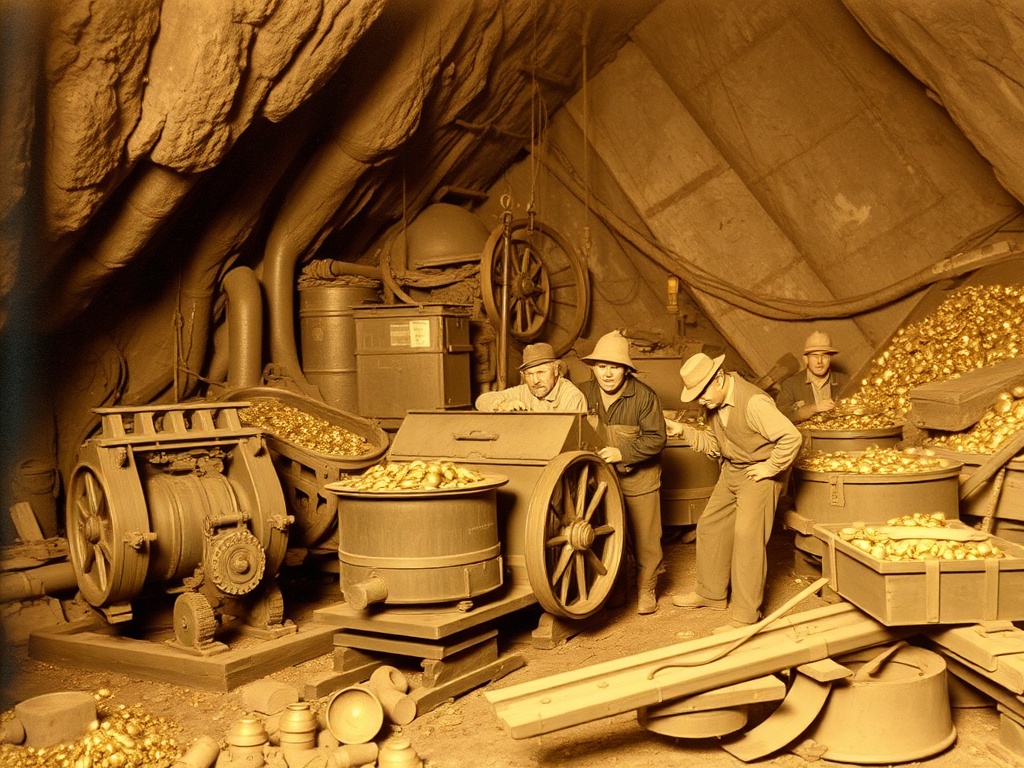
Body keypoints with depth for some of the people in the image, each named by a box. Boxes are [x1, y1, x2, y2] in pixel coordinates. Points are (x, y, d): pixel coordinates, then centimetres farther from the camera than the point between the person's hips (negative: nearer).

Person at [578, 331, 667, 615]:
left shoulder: (644, 396, -18)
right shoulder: (584, 393, -8)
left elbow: (655, 438, -16)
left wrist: (622, 452, -26)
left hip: (639, 477, -3)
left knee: (644, 536, 7)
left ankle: (646, 588, 24)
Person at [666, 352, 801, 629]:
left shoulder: (753, 402, -27)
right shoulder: (715, 403, 1)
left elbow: (791, 436, -29)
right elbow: (713, 442, 10)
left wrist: (770, 468, -20)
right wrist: (682, 430, -4)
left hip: (758, 475, -9)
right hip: (731, 471, 9)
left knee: (747, 536, -11)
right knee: (710, 526, 13)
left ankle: (746, 614, -2)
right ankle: (711, 593, 30)